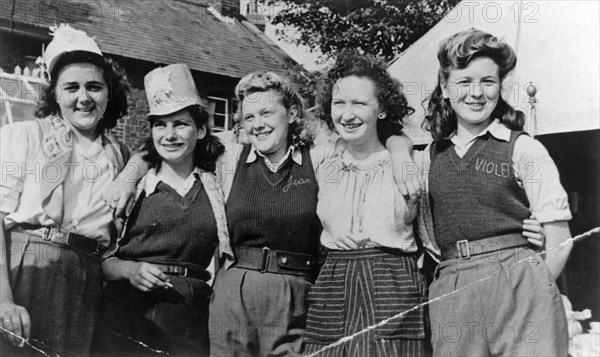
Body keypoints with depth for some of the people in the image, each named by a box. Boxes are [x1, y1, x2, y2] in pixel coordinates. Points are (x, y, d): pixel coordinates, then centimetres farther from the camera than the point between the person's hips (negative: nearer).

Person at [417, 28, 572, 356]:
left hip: (518, 286, -3)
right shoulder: (429, 159, 13)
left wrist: (529, 291, -3)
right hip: (450, 294, 3)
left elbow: (559, 241, 1)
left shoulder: (523, 149, 3)